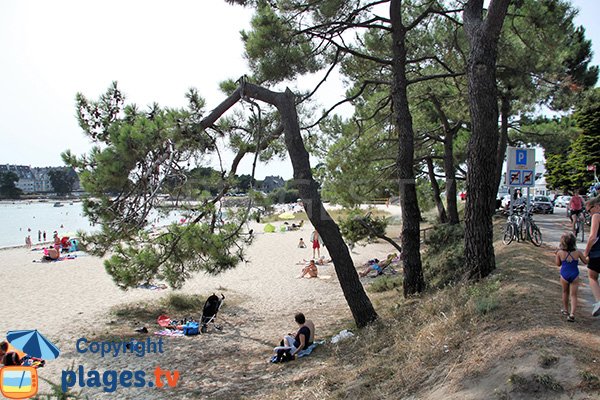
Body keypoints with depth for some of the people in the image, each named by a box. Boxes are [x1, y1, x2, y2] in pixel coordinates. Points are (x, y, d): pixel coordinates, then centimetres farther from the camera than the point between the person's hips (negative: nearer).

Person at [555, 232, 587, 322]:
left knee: (565, 292, 22)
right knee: (573, 295, 4)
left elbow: (558, 264, 0)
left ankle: (565, 310, 36)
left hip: (564, 275, 0)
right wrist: (587, 256, 26)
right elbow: (585, 261, 6)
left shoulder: (560, 253, -11)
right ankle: (572, 314, -6)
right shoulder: (577, 252, -10)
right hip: (574, 276, 0)